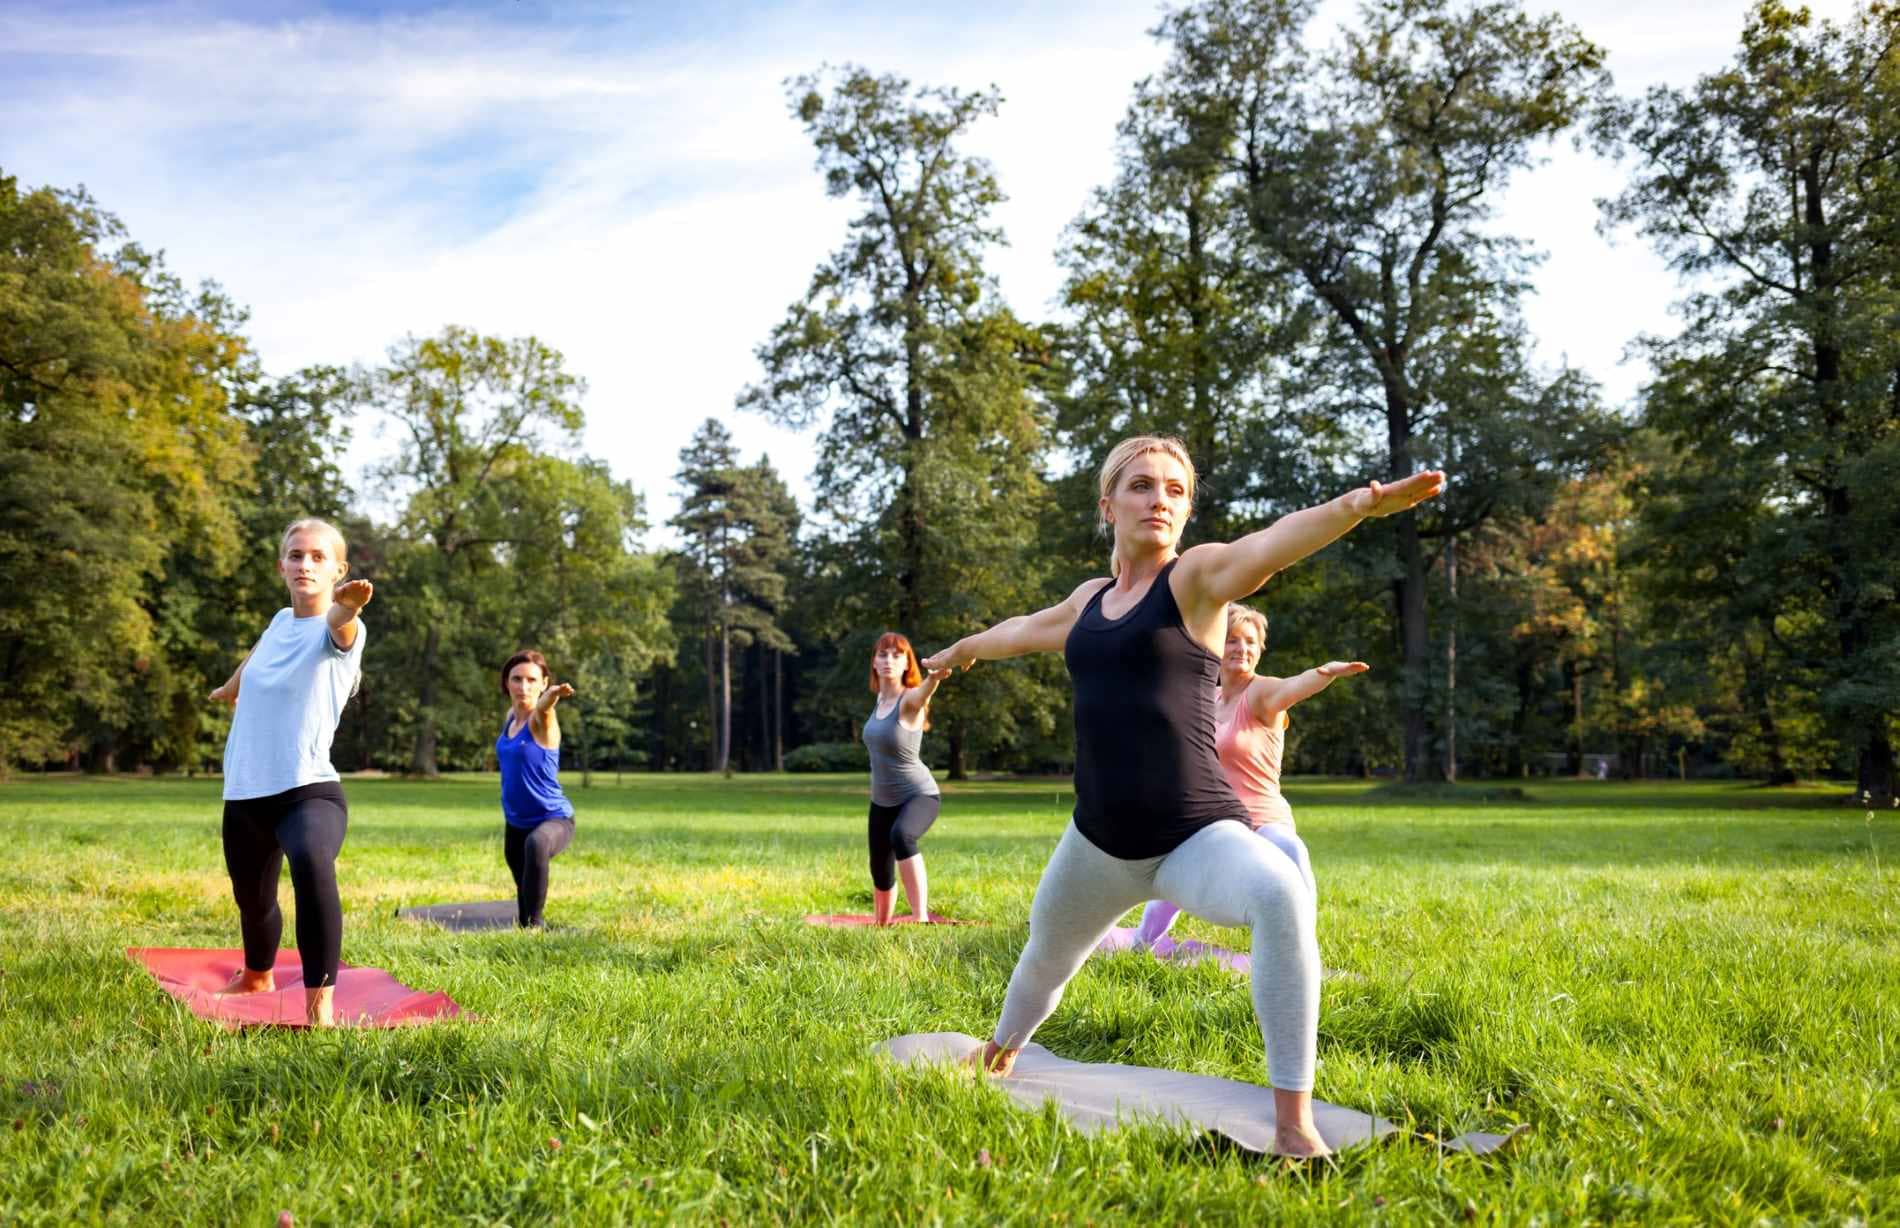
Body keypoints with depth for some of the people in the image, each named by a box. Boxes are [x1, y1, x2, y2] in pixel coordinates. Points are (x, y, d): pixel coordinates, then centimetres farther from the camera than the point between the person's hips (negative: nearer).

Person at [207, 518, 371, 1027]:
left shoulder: (341, 632, -12)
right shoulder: (279, 622, 7)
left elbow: (339, 625, -39)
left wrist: (347, 606, -62)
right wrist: (229, 689, 51)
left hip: (308, 791, -7)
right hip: (244, 795, 7)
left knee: (311, 864, -38)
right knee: (252, 898, 25)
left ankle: (320, 1008, -39)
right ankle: (257, 975, 57)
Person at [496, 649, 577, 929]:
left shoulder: (541, 720, -20)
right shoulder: (510, 716, 1)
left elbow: (544, 707, -47)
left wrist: (553, 695, -68)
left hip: (554, 819, -8)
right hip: (515, 822, 8)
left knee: (537, 843, -41)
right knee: (523, 891, 24)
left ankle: (533, 923, -33)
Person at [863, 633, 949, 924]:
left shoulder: (910, 699, -21)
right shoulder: (880, 697, 0)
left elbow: (925, 691, -47)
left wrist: (936, 675, -70)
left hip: (919, 795, -7)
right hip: (882, 800, 8)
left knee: (901, 836, -39)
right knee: (880, 872, 16)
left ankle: (921, 919, -42)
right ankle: (880, 927, 42)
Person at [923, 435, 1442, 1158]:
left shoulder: (1196, 576, -6)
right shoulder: (1090, 600, 11)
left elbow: (1270, 545, -28)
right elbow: (1023, 629, 33)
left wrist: (1355, 505, -48)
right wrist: (960, 652, 52)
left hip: (1197, 835, -6)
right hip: (1099, 843, 6)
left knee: (1281, 896, -37)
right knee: (1044, 961, 27)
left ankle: (1294, 1127, -29)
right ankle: (997, 1058, 61)